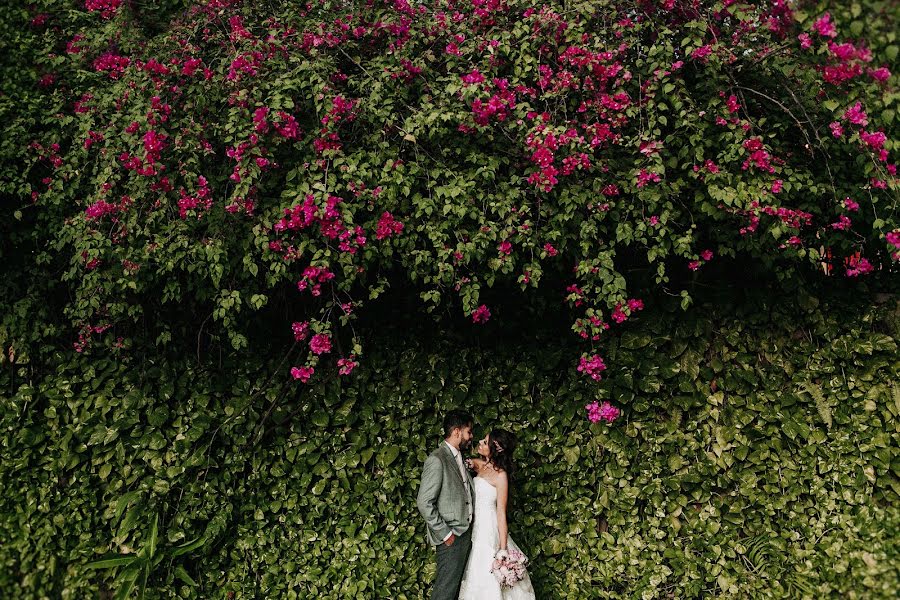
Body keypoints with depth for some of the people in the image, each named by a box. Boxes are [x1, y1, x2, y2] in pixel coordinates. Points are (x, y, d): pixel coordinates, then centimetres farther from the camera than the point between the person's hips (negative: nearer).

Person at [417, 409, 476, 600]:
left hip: (465, 533, 8)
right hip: (451, 538, -8)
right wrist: (445, 534, -16)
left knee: (456, 584, 15)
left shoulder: (458, 457, 12)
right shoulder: (436, 460, -16)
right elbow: (424, 503, -20)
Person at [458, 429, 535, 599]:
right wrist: (471, 465, 1)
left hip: (490, 529, -7)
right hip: (476, 527, 7)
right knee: (477, 575, 14)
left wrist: (503, 549, -17)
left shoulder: (500, 475, -15)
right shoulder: (480, 465, 3)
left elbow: (501, 513, -16)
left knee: (489, 578, 2)